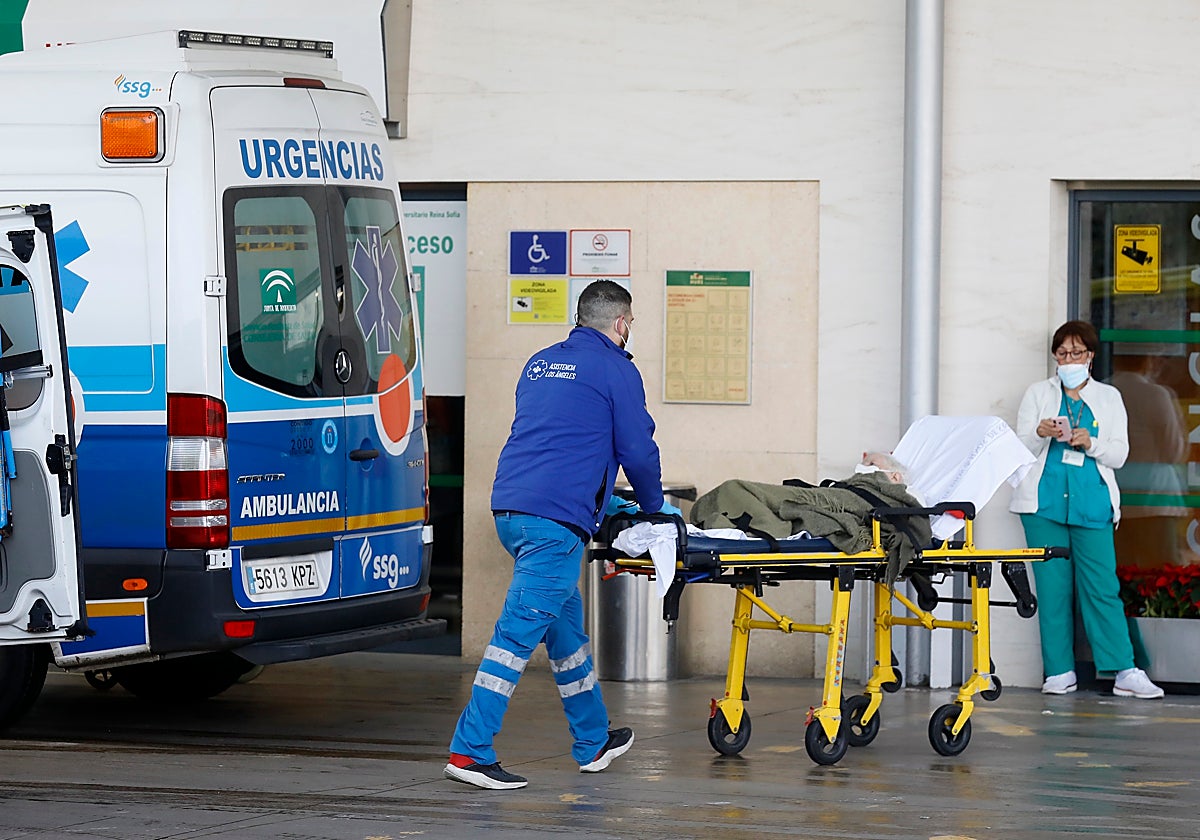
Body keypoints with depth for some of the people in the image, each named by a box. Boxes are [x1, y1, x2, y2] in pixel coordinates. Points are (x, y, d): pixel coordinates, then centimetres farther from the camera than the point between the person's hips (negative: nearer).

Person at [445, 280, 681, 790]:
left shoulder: (541, 363, 22)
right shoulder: (615, 370, -1)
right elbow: (638, 450, 1)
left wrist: (606, 500, 39)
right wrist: (655, 506, 21)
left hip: (510, 510, 8)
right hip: (557, 518, -8)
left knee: (565, 623, 20)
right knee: (519, 631, -11)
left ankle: (594, 742, 32)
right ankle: (470, 751, -16)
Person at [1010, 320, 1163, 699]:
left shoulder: (1109, 398, 14)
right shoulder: (1038, 394, 14)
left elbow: (1119, 454, 7)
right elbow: (1020, 449, 7)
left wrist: (1090, 444, -12)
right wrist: (1040, 434, -14)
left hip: (1092, 505, 0)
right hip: (1045, 503, 1)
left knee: (1102, 588, -7)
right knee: (1052, 588, -1)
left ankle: (1125, 673, -7)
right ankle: (1060, 672, 5)